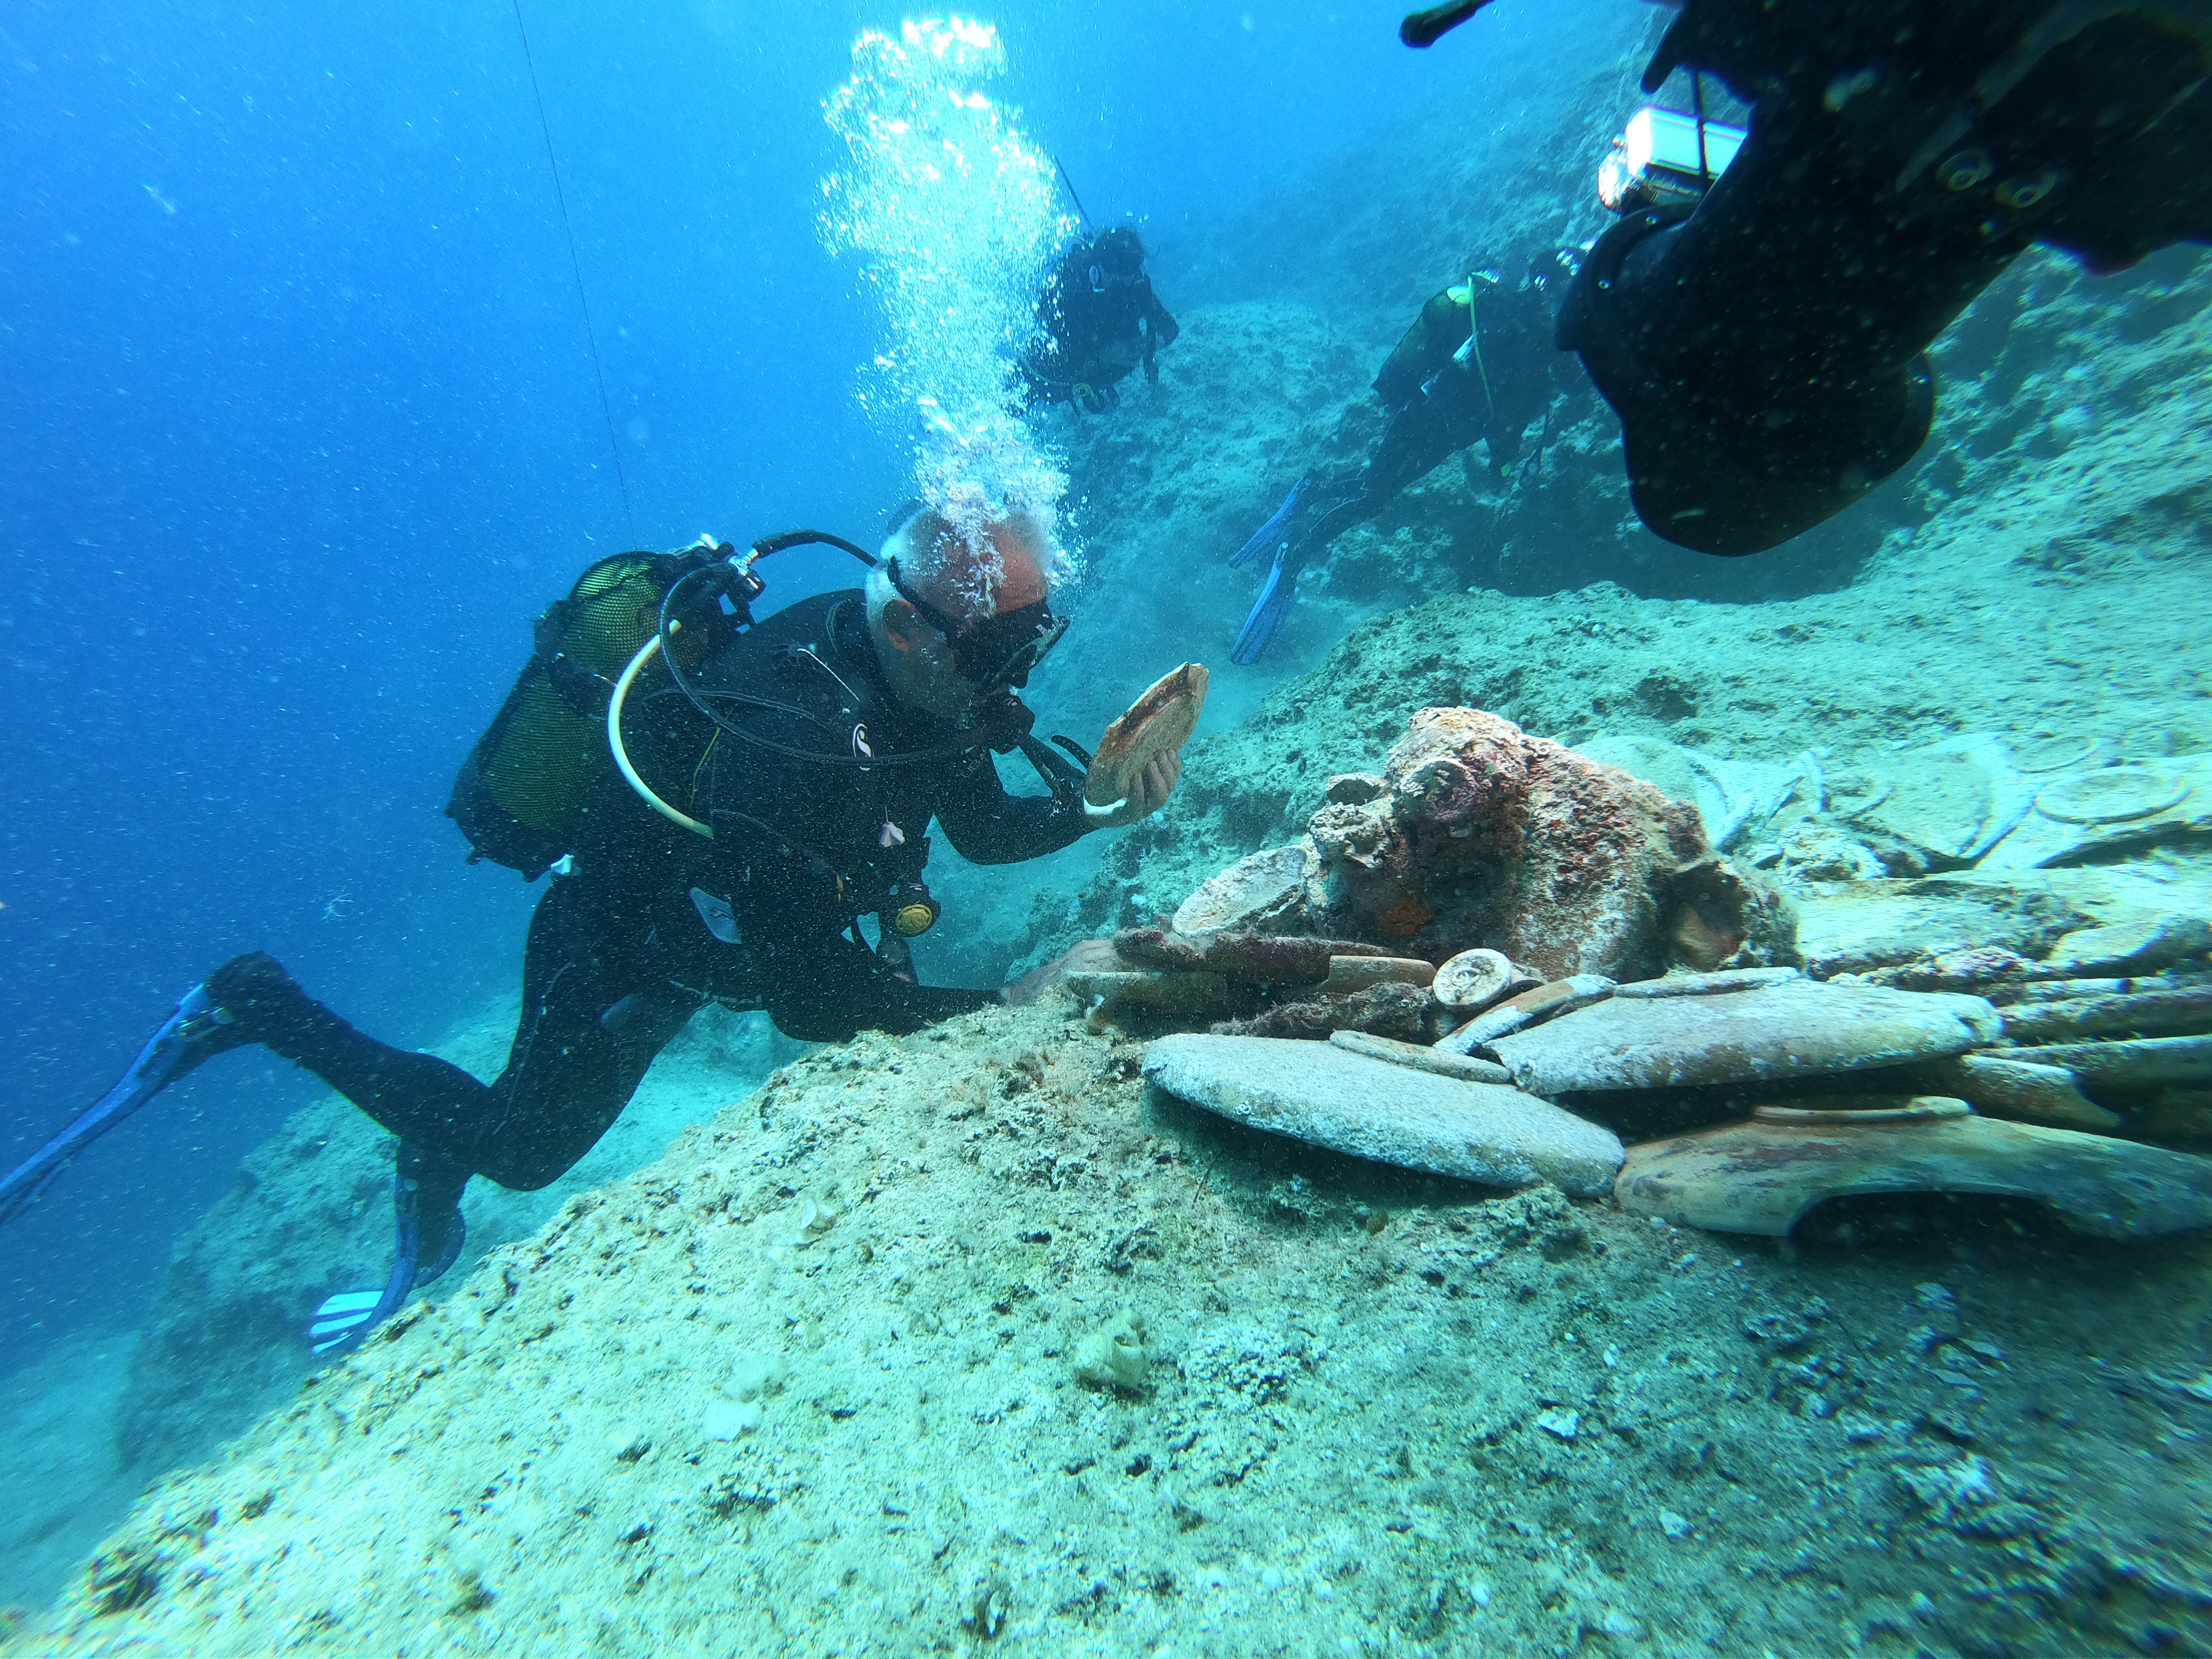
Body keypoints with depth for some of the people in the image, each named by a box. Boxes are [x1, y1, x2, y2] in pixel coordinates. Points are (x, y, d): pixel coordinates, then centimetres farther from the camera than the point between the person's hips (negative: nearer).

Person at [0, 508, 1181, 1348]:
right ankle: (262, 1011, 32)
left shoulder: (924, 679, -15)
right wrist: (996, 1008, -28)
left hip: (730, 920, 7)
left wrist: (1098, 808, -17)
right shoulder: (785, 738, -40)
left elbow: (984, 828, -2)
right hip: (618, 951, -6)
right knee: (519, 1146, 14)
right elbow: (808, 995, -34)